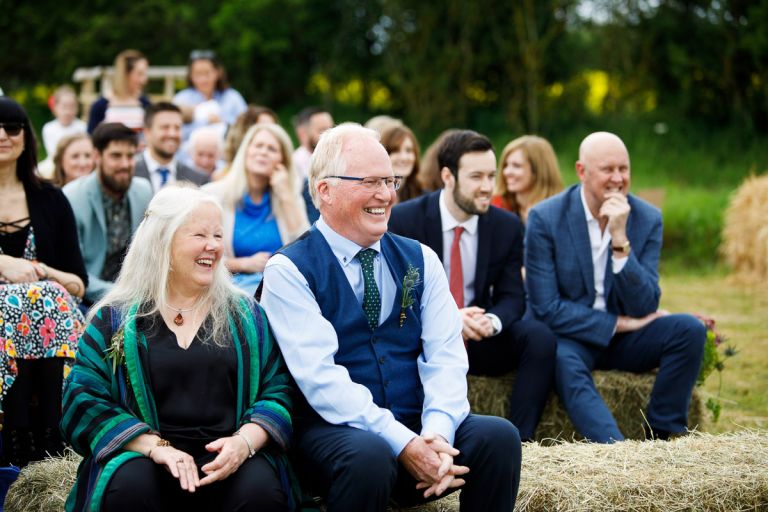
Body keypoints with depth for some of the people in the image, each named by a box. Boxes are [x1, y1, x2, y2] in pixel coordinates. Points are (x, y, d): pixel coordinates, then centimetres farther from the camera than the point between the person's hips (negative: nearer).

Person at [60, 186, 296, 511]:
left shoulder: (246, 315, 15)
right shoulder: (115, 319, 9)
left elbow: (276, 391, 8)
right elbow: (83, 402, 0)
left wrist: (244, 441, -15)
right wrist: (156, 446, -16)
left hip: (226, 461, 1)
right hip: (142, 457, -1)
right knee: (129, 485, -34)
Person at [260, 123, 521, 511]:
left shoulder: (420, 261, 12)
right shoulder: (289, 271, -3)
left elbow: (445, 355, 1)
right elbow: (319, 375, -14)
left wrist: (436, 433, -19)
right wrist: (402, 444, -23)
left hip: (418, 426, 4)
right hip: (335, 430, -4)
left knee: (498, 435, -23)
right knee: (369, 456, -37)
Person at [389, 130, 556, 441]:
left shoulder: (507, 226, 0)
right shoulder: (404, 219, -9)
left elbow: (512, 297, 2)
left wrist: (492, 321, -24)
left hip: (479, 337, 3)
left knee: (540, 337, -23)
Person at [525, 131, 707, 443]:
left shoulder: (647, 219, -3)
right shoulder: (545, 218, -11)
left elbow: (645, 308, -10)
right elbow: (546, 309, -14)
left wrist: (620, 241, -21)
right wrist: (617, 324, -15)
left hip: (622, 336, 4)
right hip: (569, 337, -4)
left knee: (690, 329, -21)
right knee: (565, 362, -37)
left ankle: (659, 438, -14)